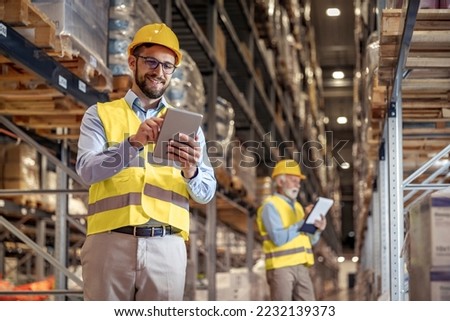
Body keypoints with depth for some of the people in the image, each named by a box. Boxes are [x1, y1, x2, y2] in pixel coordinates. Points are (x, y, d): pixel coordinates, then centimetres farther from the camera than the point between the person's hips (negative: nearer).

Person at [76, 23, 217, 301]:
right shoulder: (100, 115, 12)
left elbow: (206, 193, 10)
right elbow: (88, 170, -5)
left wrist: (191, 172, -13)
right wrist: (133, 142, -20)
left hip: (166, 247, 2)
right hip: (111, 242, -1)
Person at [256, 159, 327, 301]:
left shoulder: (297, 206, 18)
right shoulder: (270, 206, -6)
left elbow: (309, 240, 17)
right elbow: (279, 238, -19)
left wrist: (317, 229, -4)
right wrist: (303, 222, -16)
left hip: (301, 267, 8)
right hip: (280, 267, -8)